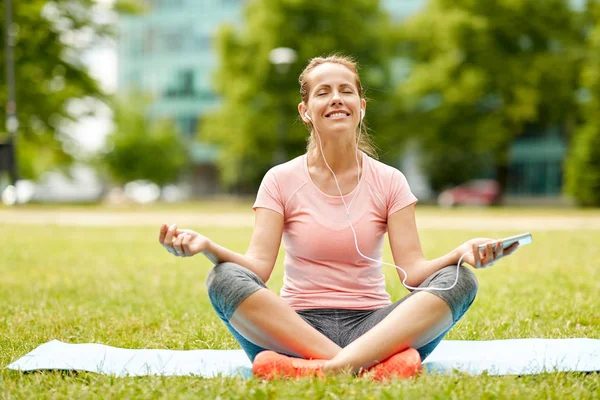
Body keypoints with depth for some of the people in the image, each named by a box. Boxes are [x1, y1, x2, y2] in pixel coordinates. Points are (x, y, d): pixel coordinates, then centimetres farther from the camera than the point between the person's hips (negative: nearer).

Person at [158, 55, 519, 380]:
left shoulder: (389, 182, 6)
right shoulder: (281, 181, 4)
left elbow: (413, 271, -5)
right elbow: (259, 267, -8)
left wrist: (460, 254, -25)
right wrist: (208, 247, -27)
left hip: (373, 326, 1)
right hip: (297, 326, -1)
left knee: (460, 281, -24)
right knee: (225, 279, -28)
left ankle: (331, 367, -41)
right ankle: (368, 366, -36)